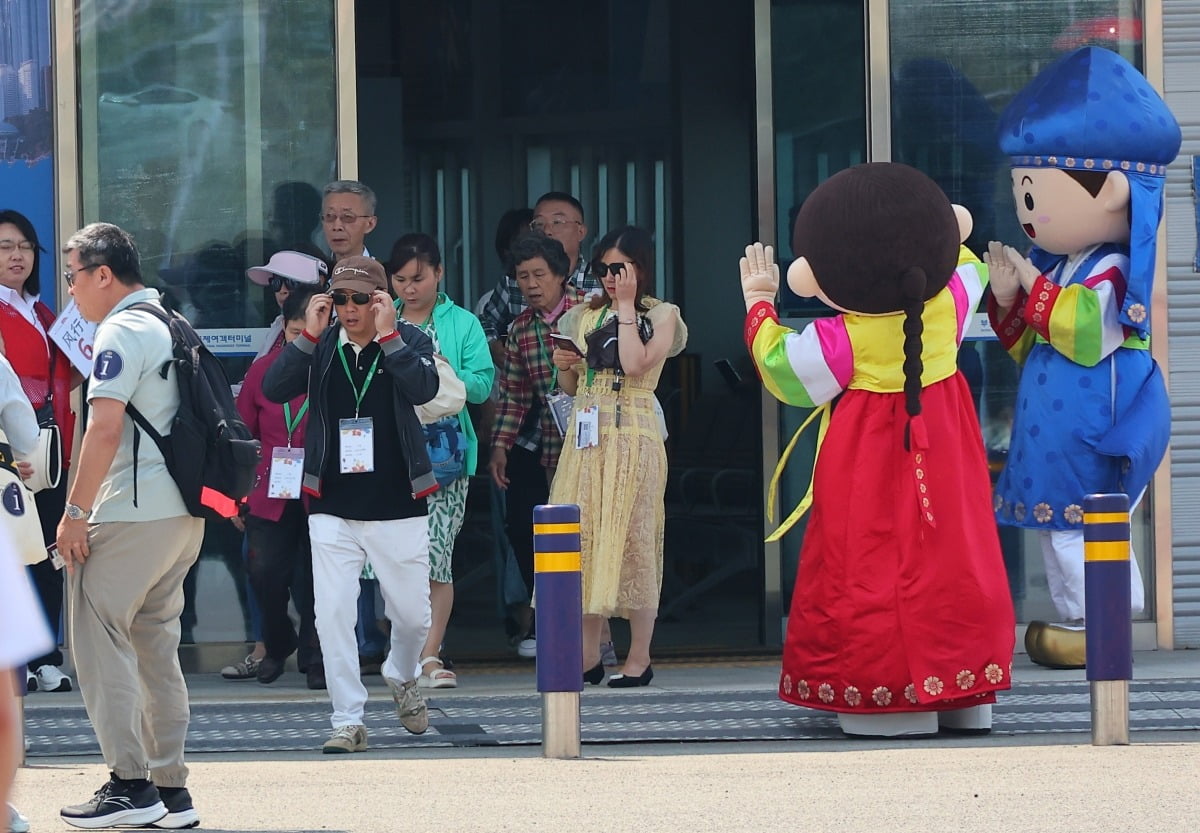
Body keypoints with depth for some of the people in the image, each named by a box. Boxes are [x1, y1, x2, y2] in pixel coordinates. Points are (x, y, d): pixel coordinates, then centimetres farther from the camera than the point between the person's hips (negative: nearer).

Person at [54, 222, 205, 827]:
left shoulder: (121, 331, -10)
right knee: (155, 645, 12)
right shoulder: (172, 327, 18)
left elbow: (105, 428, -19)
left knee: (98, 638, -5)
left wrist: (75, 513, -15)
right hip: (183, 514, 9)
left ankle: (130, 784, -10)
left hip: (131, 513, -9)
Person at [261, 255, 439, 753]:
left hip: (398, 507, -1)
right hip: (332, 508, 1)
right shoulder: (321, 347, 5)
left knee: (413, 614, 9)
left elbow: (423, 389, -20)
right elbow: (274, 389, -9)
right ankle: (348, 721, -1)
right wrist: (309, 335, -15)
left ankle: (402, 678, 40)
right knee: (333, 614, -8)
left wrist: (387, 334, -21)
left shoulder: (409, 340, 0)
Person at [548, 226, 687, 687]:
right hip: (586, 437, 5)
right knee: (583, 537, 0)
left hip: (632, 438, -5)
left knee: (631, 540, -5)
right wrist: (563, 366, 0)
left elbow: (635, 364, -16)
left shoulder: (662, 315, 2)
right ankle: (588, 655, 5)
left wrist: (626, 306, -10)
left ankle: (639, 658, 0)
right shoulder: (586, 315, 15)